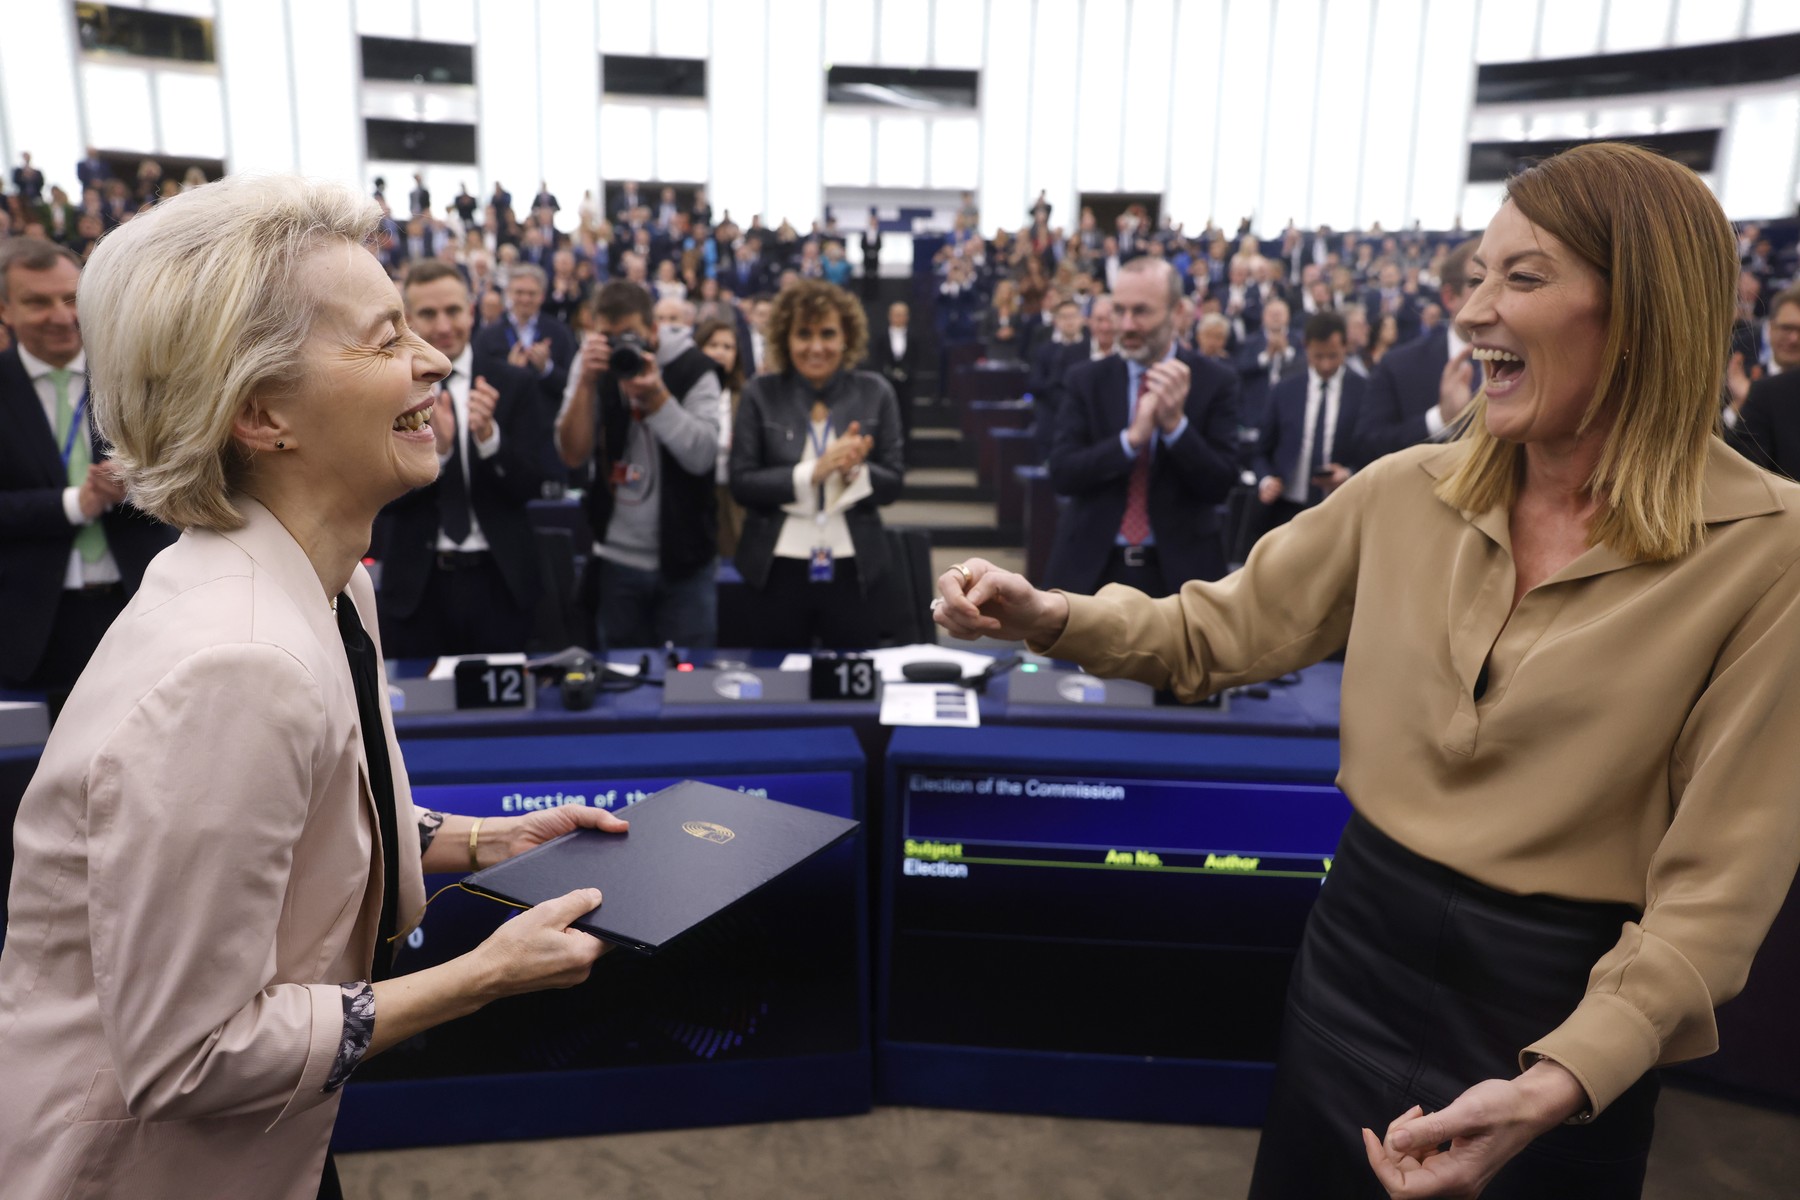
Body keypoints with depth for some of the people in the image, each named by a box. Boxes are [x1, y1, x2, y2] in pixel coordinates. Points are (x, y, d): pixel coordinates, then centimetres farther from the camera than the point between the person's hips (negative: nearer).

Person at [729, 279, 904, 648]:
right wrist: (812, 472, -18)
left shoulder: (875, 393, 2)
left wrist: (856, 471, -19)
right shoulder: (761, 394, -1)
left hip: (853, 569, 1)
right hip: (778, 570, 0)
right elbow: (741, 483, -6)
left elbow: (892, 483, 2)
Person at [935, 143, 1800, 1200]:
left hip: (1566, 1008, -3)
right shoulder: (1405, 492, -4)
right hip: (1364, 942, 4)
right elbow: (1220, 629, 2)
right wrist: (1047, 615, -15)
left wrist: (1561, 1084, -26)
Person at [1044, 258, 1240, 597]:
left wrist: (1175, 423, -22)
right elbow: (1061, 473, -9)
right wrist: (1132, 437, -22)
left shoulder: (1214, 381, -3)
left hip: (1179, 568, -1)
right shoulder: (1085, 379, 0)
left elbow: (1219, 485, -8)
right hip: (1093, 566, 1)